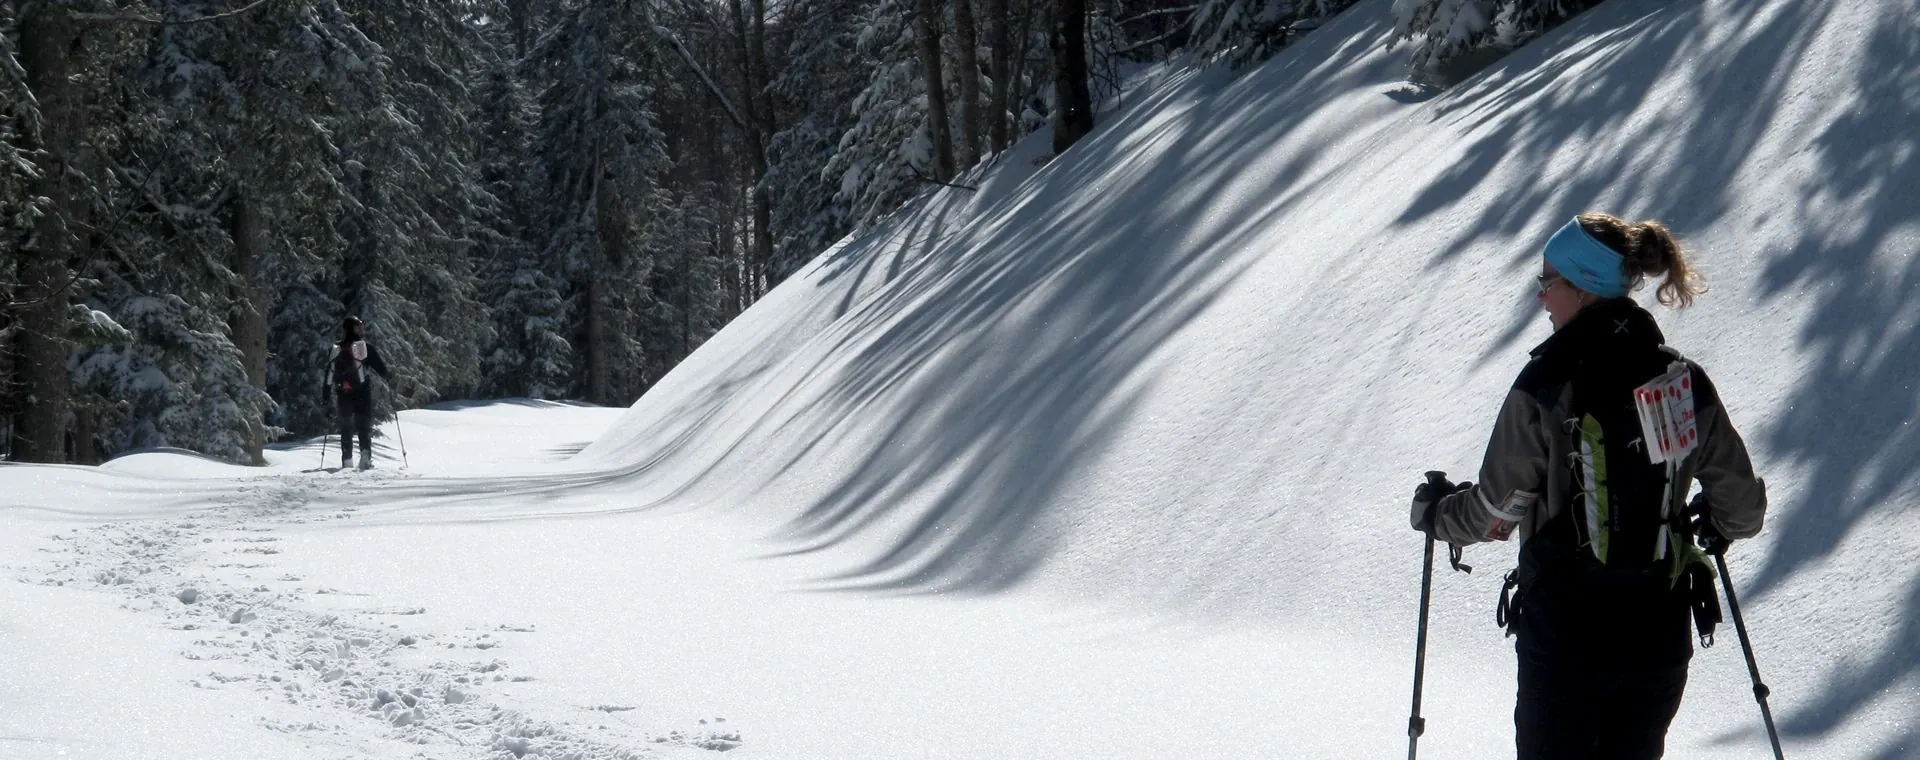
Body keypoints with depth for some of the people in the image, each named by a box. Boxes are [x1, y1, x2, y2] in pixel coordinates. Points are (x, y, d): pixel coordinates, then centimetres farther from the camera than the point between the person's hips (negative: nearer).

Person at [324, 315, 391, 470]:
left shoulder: (336, 349, 7)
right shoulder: (365, 347, -3)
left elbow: (329, 373, 9)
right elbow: (379, 365, -2)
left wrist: (326, 394, 14)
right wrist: (389, 378, 15)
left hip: (343, 394, 3)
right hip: (362, 392, -3)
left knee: (346, 427, 10)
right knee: (364, 425, 1)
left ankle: (347, 461, 5)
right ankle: (365, 456, -15)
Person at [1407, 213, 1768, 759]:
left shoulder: (1547, 386, -14)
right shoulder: (1683, 381, 0)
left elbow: (1495, 513, -8)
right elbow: (1742, 506, 7)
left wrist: (1435, 511, 13)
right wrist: (1712, 526, 30)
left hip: (1565, 635, -4)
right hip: (1661, 631, 4)